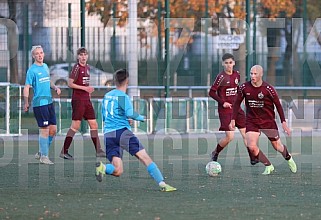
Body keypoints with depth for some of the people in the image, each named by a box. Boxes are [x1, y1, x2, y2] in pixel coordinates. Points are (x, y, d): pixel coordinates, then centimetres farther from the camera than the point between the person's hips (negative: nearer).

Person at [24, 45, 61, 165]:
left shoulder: (45, 67, 14)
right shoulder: (32, 70, -9)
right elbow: (27, 87, -13)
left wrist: (55, 87, 7)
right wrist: (26, 103, -22)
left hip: (49, 101, 8)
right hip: (39, 103, -8)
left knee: (53, 129, 8)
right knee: (45, 130, -6)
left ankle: (41, 153, 23)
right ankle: (44, 157, 3)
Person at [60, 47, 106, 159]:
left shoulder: (87, 67, 14)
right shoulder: (77, 67, -10)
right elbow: (70, 83, -14)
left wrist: (89, 91, 16)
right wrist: (84, 88, -17)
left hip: (86, 100, 8)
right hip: (78, 100, -8)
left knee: (94, 125, 7)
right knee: (75, 126, -8)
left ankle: (98, 151, 12)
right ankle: (64, 151, -3)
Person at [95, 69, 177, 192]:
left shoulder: (107, 96, 18)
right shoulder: (123, 96, -4)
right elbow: (130, 113, -20)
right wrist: (141, 118, -1)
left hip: (108, 134, 6)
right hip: (122, 131, -6)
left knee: (117, 171, 1)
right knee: (144, 156, -6)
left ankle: (103, 168, -27)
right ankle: (162, 184, -16)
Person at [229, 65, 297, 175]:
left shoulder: (268, 89, -15)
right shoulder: (244, 87, -9)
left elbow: (278, 105, -5)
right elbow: (237, 103, 4)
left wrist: (283, 122, -6)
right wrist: (233, 119, -1)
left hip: (268, 121, -2)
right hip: (252, 121, 2)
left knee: (277, 146, 8)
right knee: (252, 147, -16)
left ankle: (289, 158, 42)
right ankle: (268, 166, 5)